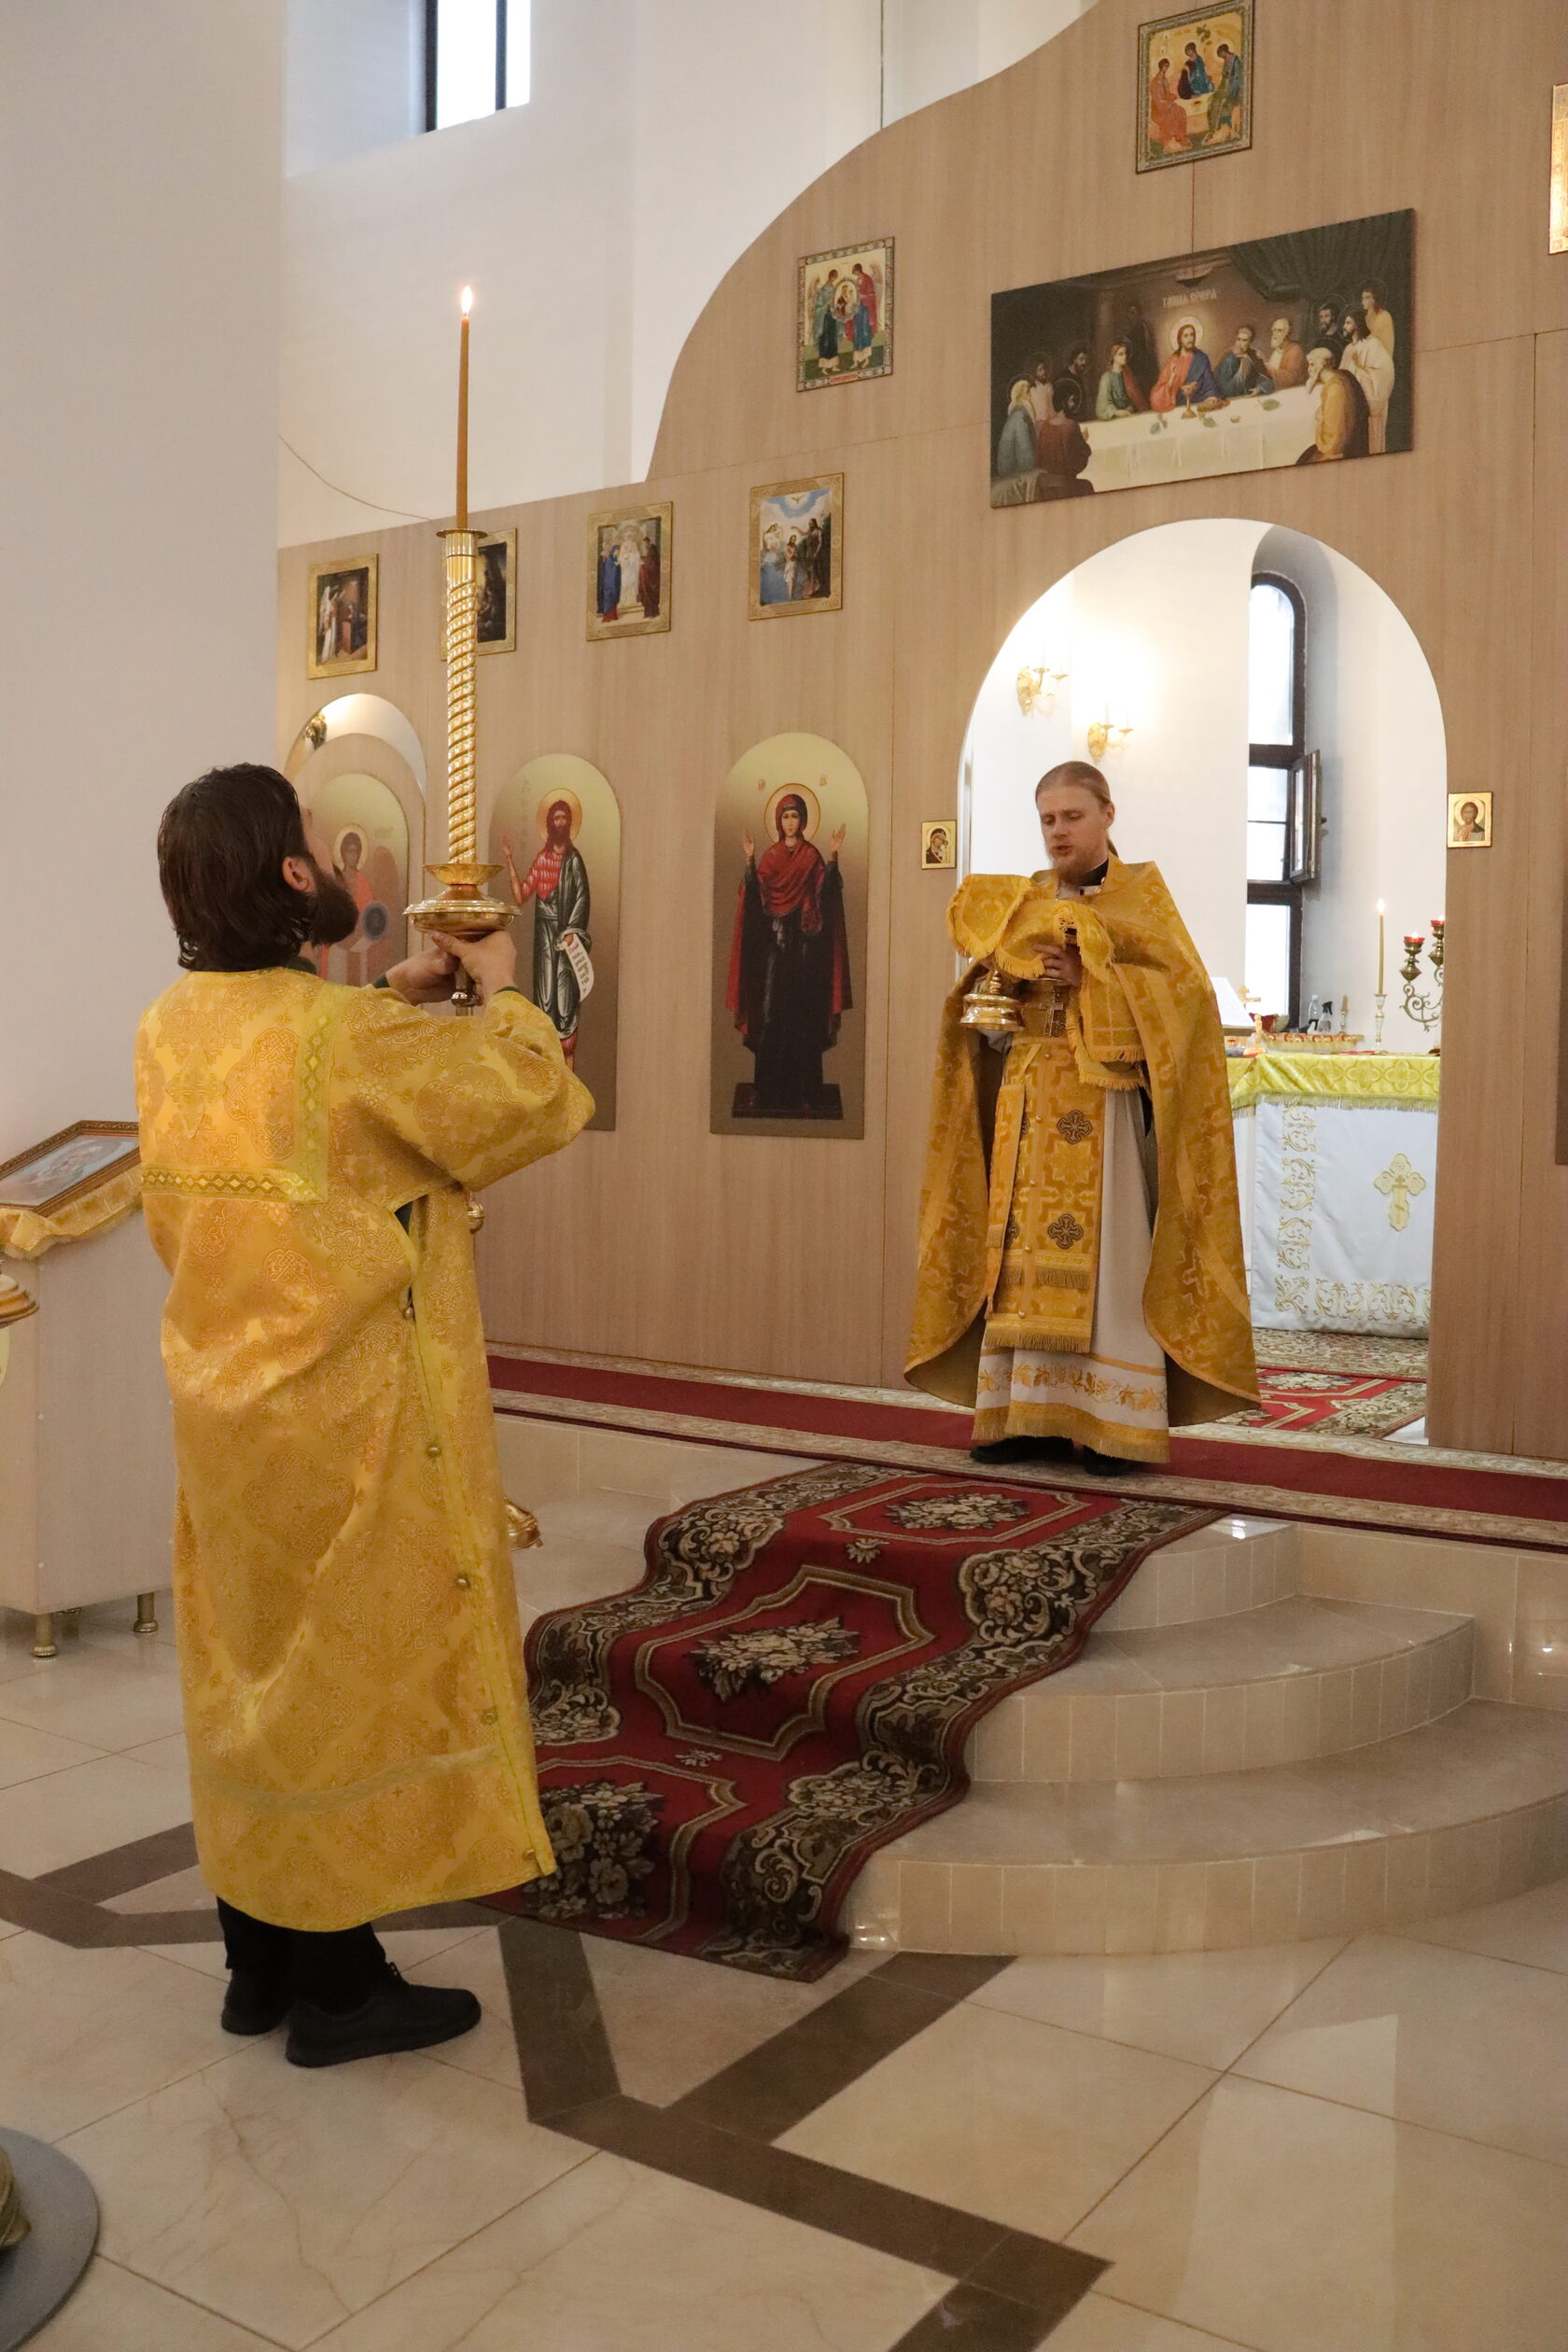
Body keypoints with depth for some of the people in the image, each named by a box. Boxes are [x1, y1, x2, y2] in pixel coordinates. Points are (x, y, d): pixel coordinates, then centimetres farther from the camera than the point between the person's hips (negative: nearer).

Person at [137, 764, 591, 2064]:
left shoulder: (175, 1023, 1)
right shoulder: (348, 1032, -22)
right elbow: (530, 1103, -11)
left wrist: (389, 1002, 17)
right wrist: (500, 990, 5)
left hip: (228, 1398, 8)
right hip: (349, 1410, -8)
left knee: (259, 1666, 17)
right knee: (355, 1671, 6)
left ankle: (259, 1963, 31)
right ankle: (338, 1987, 19)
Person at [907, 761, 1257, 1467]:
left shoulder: (1141, 891, 5)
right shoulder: (1024, 899, 16)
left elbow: (1184, 985, -5)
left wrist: (1090, 977, -14)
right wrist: (1026, 962, -15)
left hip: (1104, 1098, -4)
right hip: (1028, 1102, 4)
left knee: (1105, 1255, -8)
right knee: (1024, 1255, 0)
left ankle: (1115, 1423, -5)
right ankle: (1028, 1414, 4)